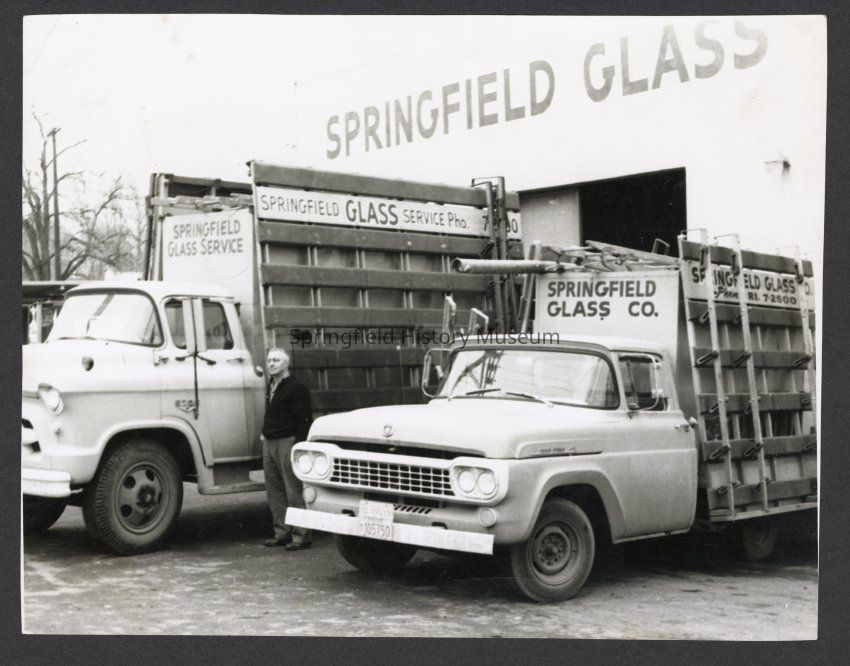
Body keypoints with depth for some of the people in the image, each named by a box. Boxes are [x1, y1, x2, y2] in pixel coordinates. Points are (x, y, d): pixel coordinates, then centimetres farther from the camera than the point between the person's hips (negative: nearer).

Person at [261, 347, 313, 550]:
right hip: (269, 443, 9)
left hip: (288, 442, -9)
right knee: (274, 490, 10)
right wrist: (265, 433, 15)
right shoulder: (271, 386, 17)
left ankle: (302, 535, -5)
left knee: (294, 491, -8)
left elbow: (304, 419, -13)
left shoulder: (296, 388, -9)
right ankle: (282, 532, 18)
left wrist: (299, 446, -19)